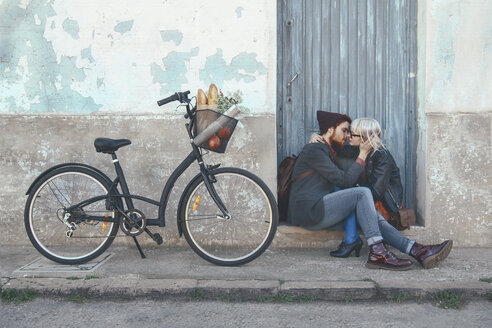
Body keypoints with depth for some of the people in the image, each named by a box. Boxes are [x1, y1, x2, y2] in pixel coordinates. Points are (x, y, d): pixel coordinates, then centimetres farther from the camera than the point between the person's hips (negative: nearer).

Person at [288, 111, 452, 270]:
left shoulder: (327, 152, 26)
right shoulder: (314, 150, -7)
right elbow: (345, 180, -12)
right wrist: (363, 154, -3)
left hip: (321, 212, 9)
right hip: (308, 212, -9)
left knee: (371, 214, -6)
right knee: (362, 193, -21)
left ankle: (417, 251, -17)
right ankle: (377, 253, -28)